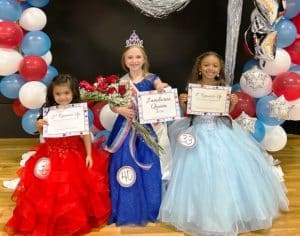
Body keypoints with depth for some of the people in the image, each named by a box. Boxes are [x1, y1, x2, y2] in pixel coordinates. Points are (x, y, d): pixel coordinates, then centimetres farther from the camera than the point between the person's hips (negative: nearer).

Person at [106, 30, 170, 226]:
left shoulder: (151, 78, 0)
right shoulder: (120, 82, 0)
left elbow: (161, 89, -18)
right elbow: (112, 105, -1)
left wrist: (161, 89, -40)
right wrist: (121, 110, -21)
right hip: (126, 128, 0)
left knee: (147, 169, 7)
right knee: (125, 166, 3)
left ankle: (148, 210, 25)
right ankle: (126, 211, 18)